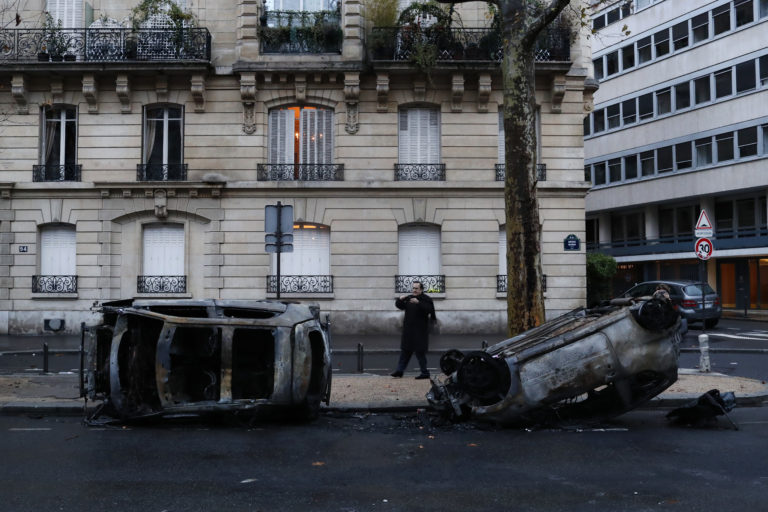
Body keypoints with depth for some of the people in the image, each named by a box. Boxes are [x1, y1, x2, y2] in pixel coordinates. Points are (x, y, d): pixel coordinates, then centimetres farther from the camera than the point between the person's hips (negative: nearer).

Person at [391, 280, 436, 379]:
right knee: (405, 350, 10)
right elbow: (400, 306, 16)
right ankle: (399, 370, 16)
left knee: (420, 351, -3)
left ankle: (425, 373, 6)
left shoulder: (426, 299, -7)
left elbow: (429, 309, -24)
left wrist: (418, 303, -34)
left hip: (420, 331, -6)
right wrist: (400, 299, -5)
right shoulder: (409, 298, 11)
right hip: (408, 330, 6)